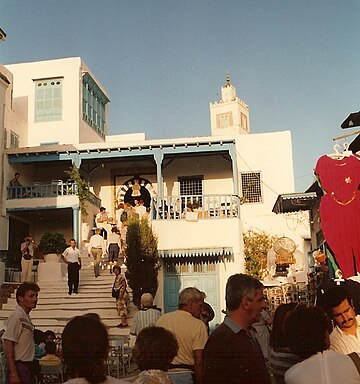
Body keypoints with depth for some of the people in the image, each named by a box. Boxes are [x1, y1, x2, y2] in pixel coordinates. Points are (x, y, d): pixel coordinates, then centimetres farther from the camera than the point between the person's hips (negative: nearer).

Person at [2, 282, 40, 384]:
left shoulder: (26, 318, 12)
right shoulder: (17, 316, -14)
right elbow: (8, 346, -19)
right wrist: (13, 373, -22)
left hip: (28, 367, 9)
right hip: (19, 367, -9)